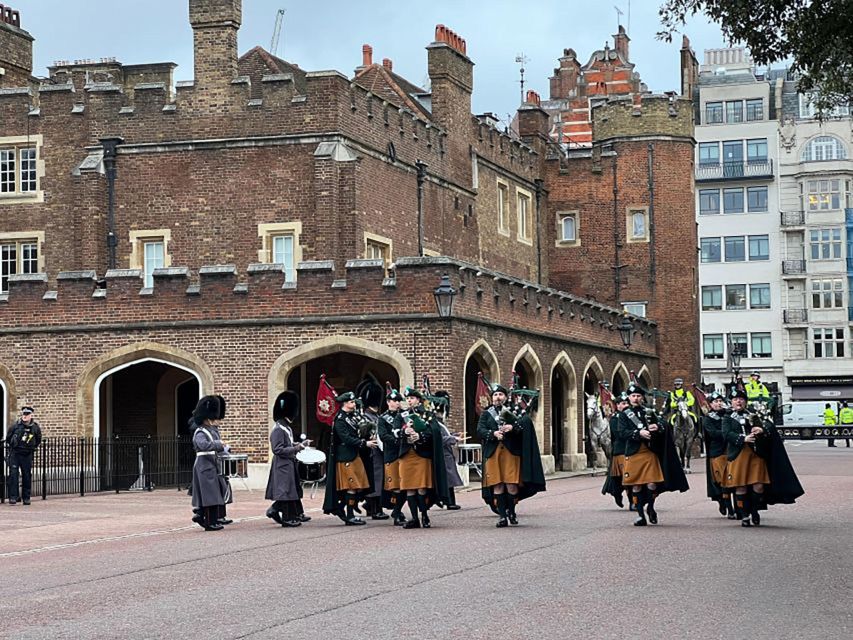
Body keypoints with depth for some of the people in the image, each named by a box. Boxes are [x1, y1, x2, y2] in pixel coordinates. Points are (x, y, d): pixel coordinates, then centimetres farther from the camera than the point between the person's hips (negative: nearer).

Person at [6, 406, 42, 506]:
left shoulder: (35, 427, -1)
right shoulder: (16, 425, -4)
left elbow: (38, 440, 16)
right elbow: (9, 438, 12)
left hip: (27, 455, 1)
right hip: (15, 454, -1)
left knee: (27, 476, 5)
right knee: (13, 475, -10)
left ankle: (26, 498, 14)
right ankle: (13, 497, -10)